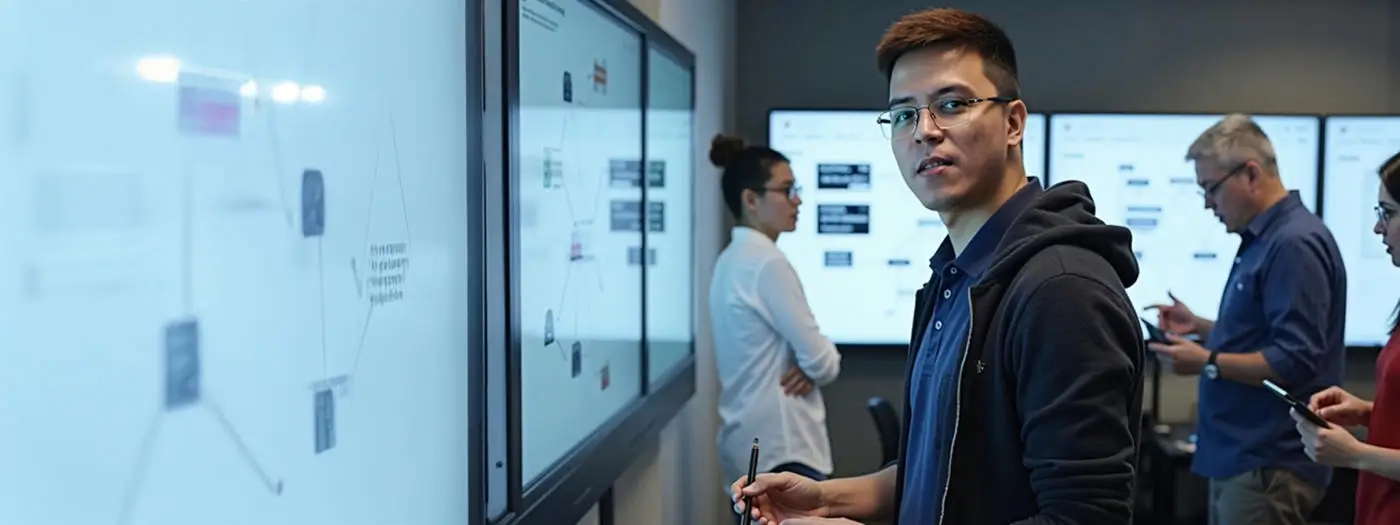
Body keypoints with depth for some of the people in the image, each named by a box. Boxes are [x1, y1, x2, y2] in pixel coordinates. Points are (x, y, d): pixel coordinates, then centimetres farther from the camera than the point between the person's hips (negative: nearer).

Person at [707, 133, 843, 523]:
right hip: (780, 445, -10)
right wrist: (825, 363, 6)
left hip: (751, 441, 10)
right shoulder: (766, 263, -17)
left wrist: (807, 366, 0)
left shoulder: (733, 259, 12)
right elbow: (820, 359, -16)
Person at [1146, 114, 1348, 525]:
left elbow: (1295, 362, -24)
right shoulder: (1263, 240, 14)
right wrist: (1200, 327, 12)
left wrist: (1208, 363, -18)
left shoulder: (1294, 243, -18)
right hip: (1240, 457, 10)